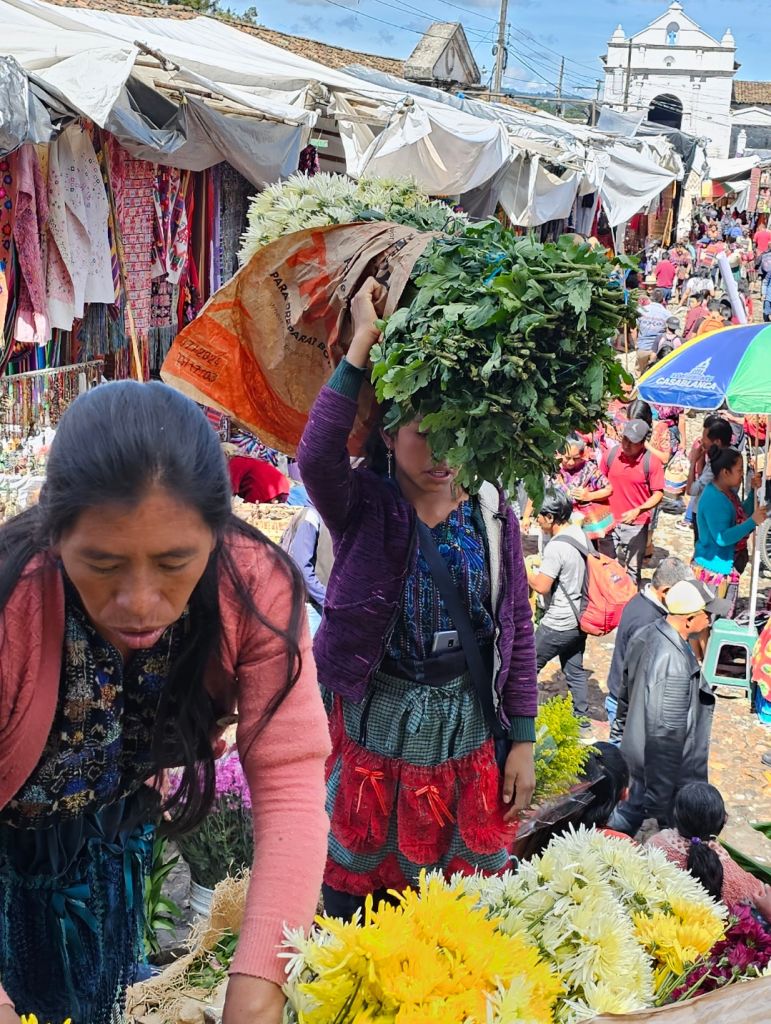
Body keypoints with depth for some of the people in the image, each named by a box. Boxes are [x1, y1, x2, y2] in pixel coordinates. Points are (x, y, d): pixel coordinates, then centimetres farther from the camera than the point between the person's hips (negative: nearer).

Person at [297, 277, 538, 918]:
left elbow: (518, 628, 2)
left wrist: (523, 742, 0)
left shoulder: (491, 513, -1)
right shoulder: (365, 509, -9)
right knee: (356, 891, 13)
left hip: (469, 738, 2)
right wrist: (362, 342, -30)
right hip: (373, 730, -2)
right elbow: (316, 456, -32)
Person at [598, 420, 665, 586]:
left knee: (632, 570, 10)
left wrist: (638, 511, -26)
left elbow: (658, 494, -11)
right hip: (609, 521, 3)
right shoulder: (610, 454, -5)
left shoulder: (652, 461, -14)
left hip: (636, 525, -3)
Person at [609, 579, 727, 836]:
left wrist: (619, 733, 27)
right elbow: (665, 734, -30)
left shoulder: (645, 635, -3)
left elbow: (626, 691, 13)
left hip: (636, 753, 9)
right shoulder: (674, 663, -33)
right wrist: (660, 795, -24)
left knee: (629, 814, 24)